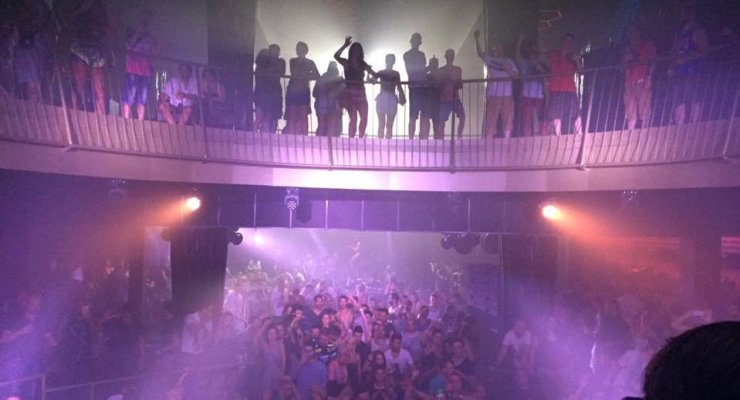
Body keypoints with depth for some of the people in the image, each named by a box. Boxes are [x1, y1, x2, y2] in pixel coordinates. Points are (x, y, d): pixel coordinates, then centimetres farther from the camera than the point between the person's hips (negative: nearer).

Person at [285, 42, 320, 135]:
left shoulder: (310, 62, 8)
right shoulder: (293, 61, 9)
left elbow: (317, 76, -4)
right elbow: (294, 73, -7)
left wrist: (301, 75, -11)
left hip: (304, 92, 0)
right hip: (292, 91, 0)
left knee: (303, 117, -7)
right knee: (292, 117, -6)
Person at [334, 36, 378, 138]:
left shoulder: (363, 64, 12)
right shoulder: (346, 62, 1)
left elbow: (375, 74, 13)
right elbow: (336, 56, -18)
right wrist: (345, 45, -24)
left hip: (361, 93, 4)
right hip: (350, 93, -4)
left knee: (364, 118, 0)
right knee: (353, 118, -8)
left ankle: (361, 138, 15)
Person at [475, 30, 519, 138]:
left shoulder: (509, 62, 18)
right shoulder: (490, 60, 11)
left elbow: (516, 75, 13)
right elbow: (480, 53, -4)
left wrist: (507, 70, -5)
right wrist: (477, 39, -17)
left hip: (507, 95, 2)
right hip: (492, 95, -2)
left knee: (508, 121, 2)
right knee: (490, 121, -5)